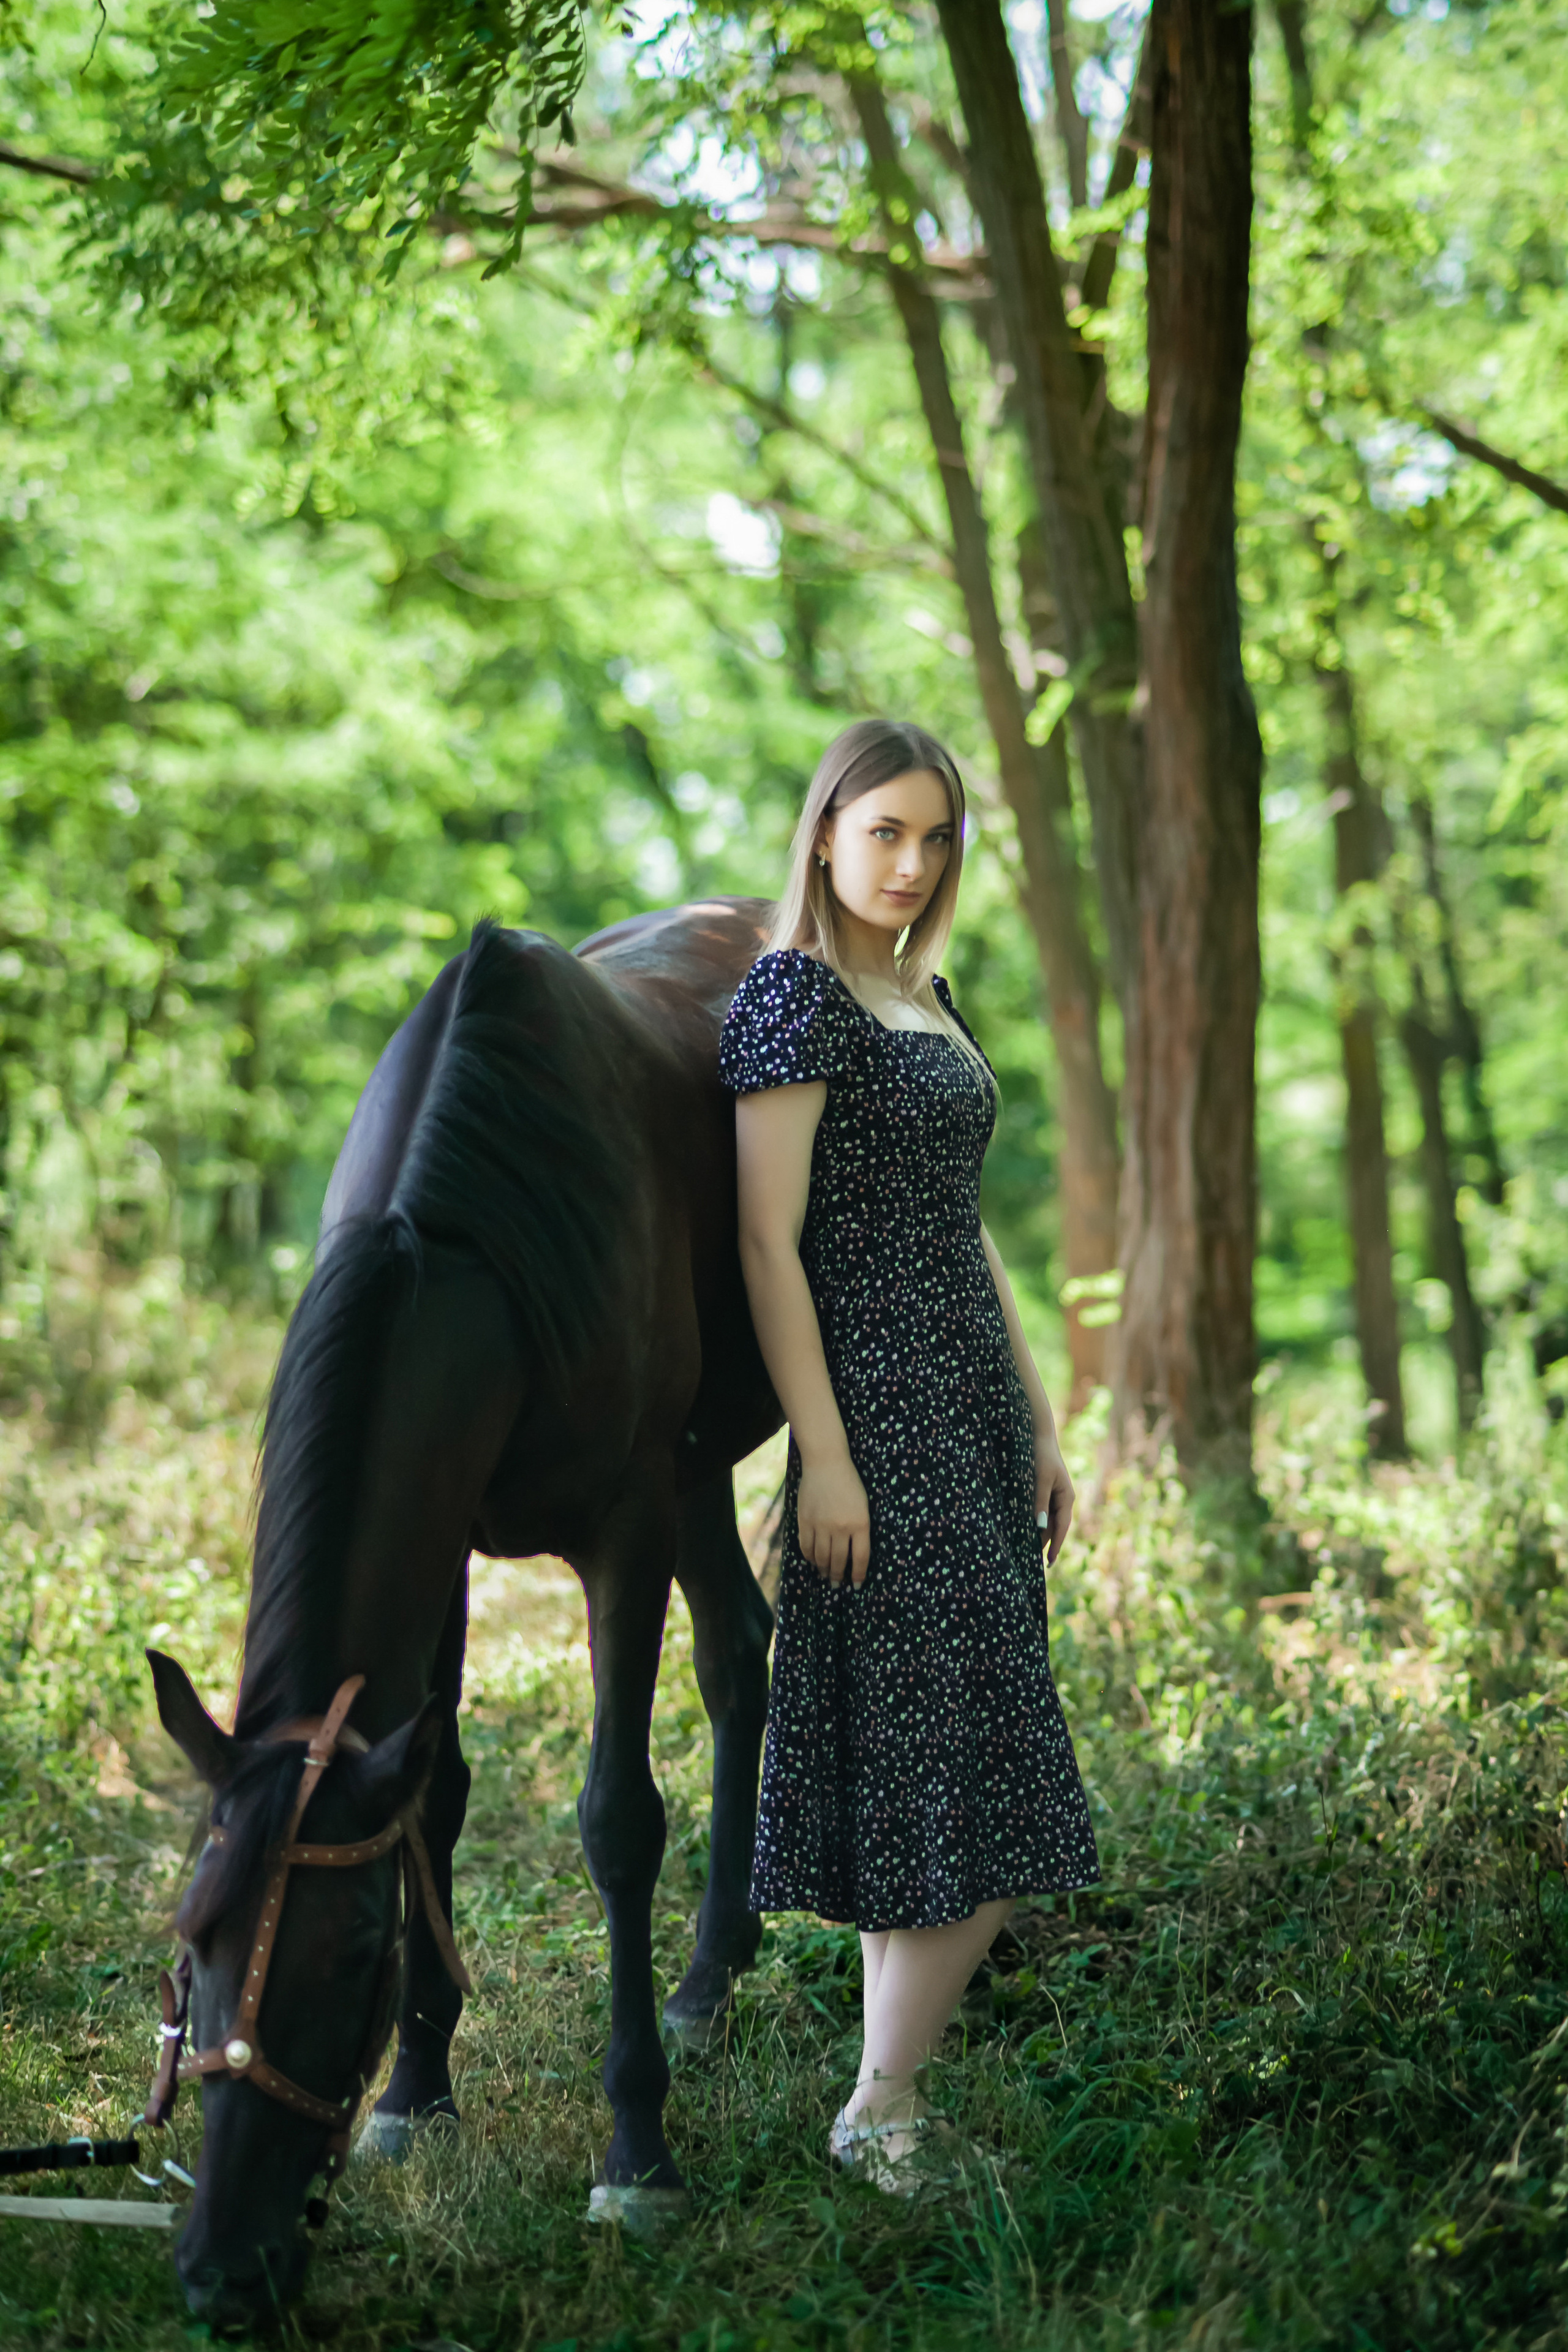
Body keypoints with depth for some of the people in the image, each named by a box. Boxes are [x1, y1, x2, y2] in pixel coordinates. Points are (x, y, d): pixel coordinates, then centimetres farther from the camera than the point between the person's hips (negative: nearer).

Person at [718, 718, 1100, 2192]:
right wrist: (821, 1454, -18)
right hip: (879, 1414, -8)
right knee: (961, 1770, -8)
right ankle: (881, 2109, 2)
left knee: (927, 1779, 9)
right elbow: (770, 1241, -14)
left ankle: (893, 2098, 16)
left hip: (974, 1407, 8)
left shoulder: (926, 996, 17)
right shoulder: (793, 993, -9)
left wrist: (1038, 1419, 17)